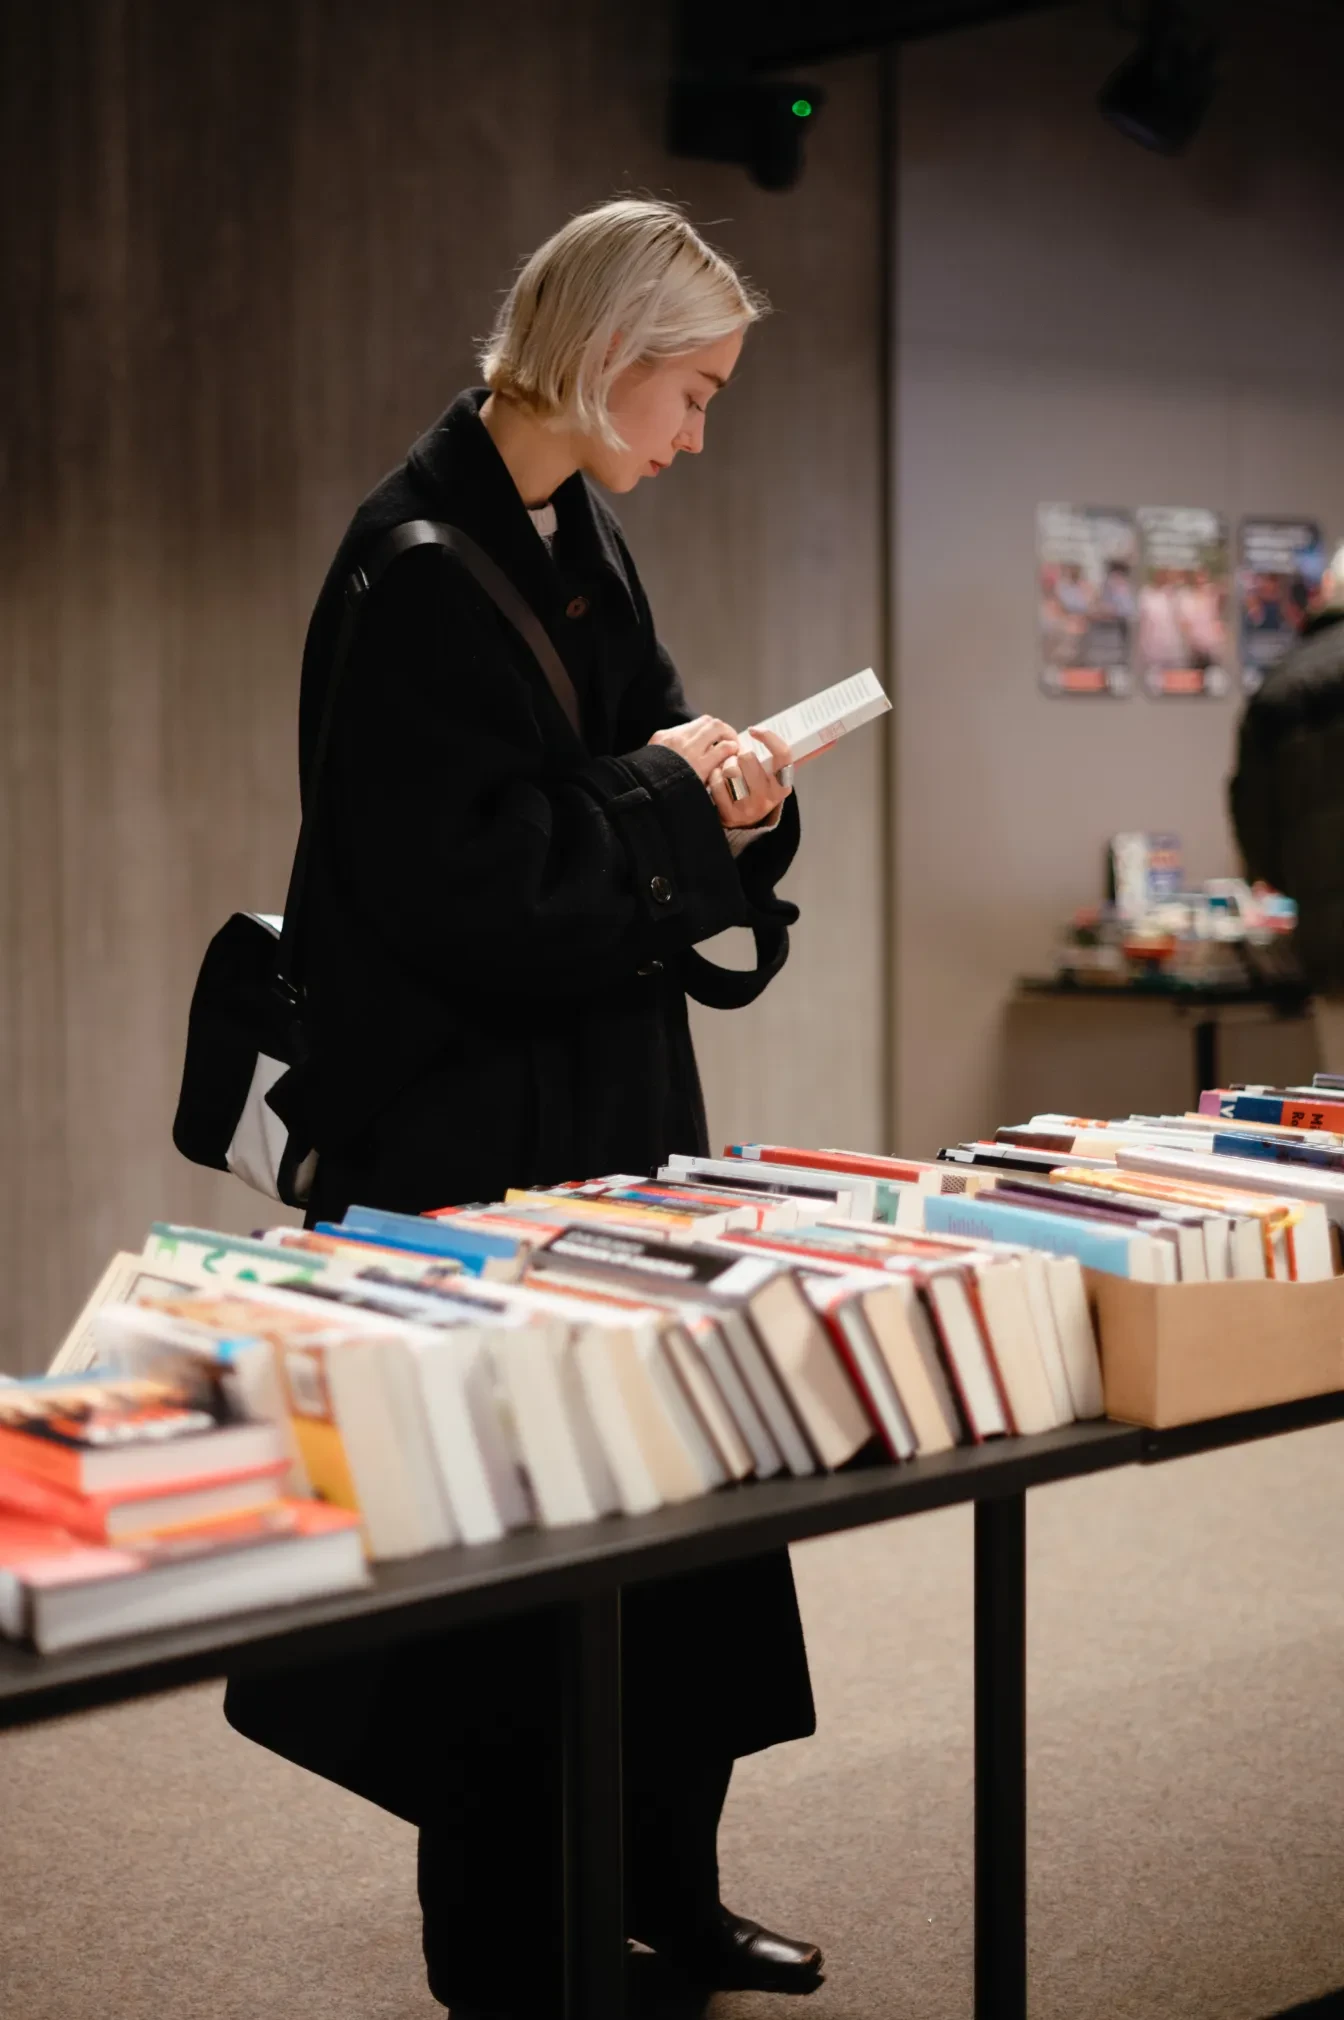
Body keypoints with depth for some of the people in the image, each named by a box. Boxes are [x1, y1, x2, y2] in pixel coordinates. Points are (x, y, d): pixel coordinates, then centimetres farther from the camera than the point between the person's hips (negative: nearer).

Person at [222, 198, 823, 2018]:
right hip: (475, 1130, -9)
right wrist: (669, 796, -13)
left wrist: (725, 786, -5)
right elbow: (460, 876, -24)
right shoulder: (415, 565, -18)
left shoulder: (584, 544, 10)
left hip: (615, 1107, 9)